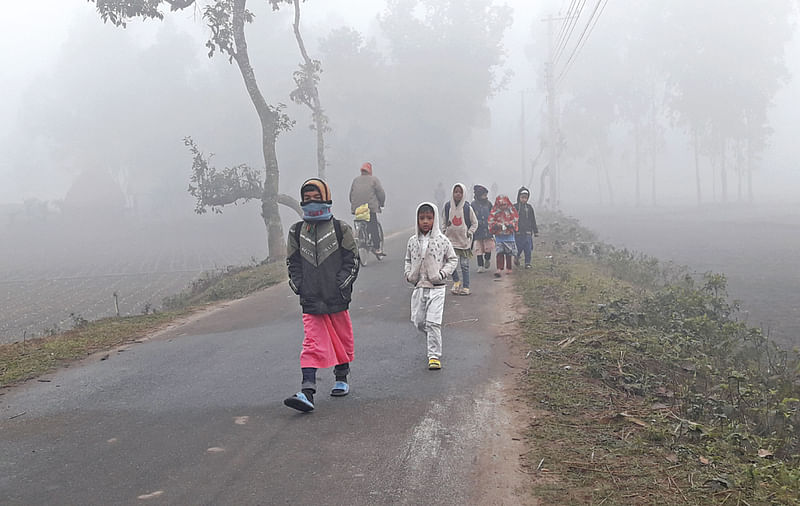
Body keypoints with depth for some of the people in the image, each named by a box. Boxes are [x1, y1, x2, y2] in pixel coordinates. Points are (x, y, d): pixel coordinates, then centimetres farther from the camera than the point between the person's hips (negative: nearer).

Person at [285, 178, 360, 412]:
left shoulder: (341, 229, 1)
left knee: (342, 337, 12)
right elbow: (293, 262, 14)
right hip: (311, 299, 1)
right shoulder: (296, 231, 8)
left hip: (337, 297, 0)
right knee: (313, 343, -7)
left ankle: (342, 379, 34)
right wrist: (299, 286, 2)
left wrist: (343, 284, -7)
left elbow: (352, 259, 2)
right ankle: (307, 393, -16)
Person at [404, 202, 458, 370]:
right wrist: (408, 273, 2)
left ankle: (434, 355, -1)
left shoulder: (442, 240, -5)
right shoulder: (413, 241, 5)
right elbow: (408, 260, 19)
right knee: (418, 321, 7)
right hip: (418, 287, 4)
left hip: (436, 287, -4)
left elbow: (452, 259, 5)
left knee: (433, 322, -10)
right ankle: (434, 337, 38)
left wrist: (442, 274, -9)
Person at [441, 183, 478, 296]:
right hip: (450, 238, 2)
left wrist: (469, 233, -4)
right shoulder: (447, 206, 3)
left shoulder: (467, 207, -3)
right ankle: (456, 281, 13)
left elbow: (475, 223, 7)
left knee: (464, 265, 0)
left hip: (464, 240, -2)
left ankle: (466, 287, 8)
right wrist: (444, 231, 4)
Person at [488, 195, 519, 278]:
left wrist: (509, 224, -17)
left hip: (509, 234, 1)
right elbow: (491, 222, -2)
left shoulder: (512, 210, 1)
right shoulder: (494, 212, -1)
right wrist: (497, 225, -20)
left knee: (509, 252, 7)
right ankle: (499, 269, -12)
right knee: (500, 252, -10)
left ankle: (508, 268, 20)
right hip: (499, 235, -1)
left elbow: (515, 220, 0)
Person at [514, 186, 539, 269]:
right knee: (519, 248, 0)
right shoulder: (514, 207, 2)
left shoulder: (529, 207, 9)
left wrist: (535, 231, 13)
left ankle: (527, 263, 8)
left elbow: (533, 221, 14)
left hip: (528, 232, 2)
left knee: (528, 249, -2)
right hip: (518, 232, -2)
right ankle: (516, 257, 29)